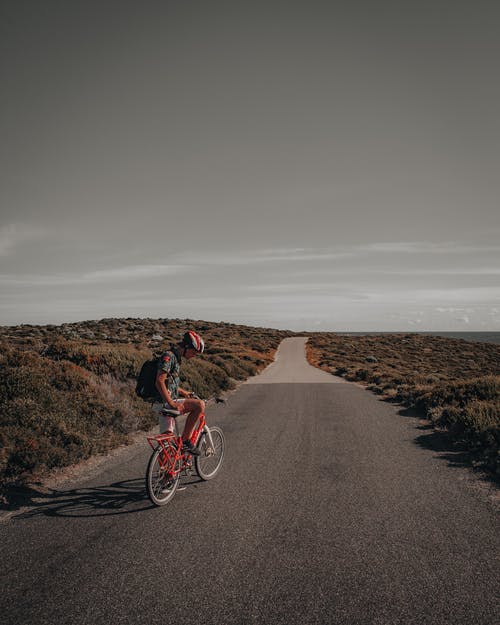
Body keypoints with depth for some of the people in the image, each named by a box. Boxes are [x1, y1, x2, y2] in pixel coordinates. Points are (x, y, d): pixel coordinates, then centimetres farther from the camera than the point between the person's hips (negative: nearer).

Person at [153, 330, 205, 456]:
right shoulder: (168, 356, -15)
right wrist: (172, 403, -28)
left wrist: (184, 392, 34)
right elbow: (159, 382, -25)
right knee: (199, 404, -20)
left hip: (166, 404, 10)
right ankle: (185, 440, -11)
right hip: (164, 403, -10)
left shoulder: (175, 358, 17)